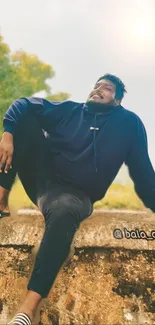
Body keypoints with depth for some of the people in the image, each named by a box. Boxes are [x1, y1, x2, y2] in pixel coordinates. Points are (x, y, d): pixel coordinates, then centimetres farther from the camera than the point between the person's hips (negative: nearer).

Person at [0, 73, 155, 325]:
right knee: (25, 115, -12)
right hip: (40, 177, 4)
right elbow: (24, 104, 3)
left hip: (73, 193, -3)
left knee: (63, 211, -41)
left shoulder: (129, 123, 4)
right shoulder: (68, 110, 9)